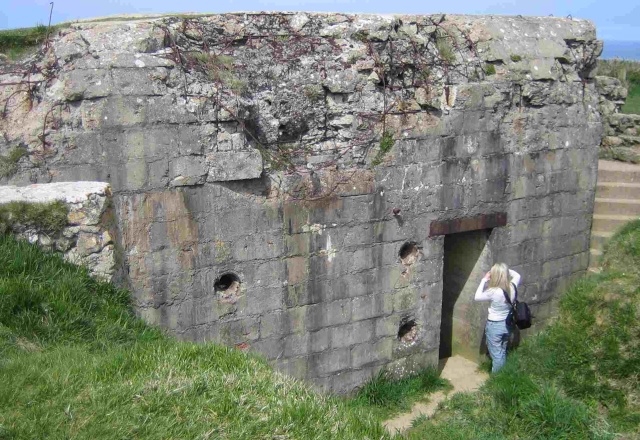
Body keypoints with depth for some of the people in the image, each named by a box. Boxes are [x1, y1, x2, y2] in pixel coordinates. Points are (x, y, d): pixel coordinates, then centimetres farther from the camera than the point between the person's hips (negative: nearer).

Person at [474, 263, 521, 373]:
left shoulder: (493, 292, -29)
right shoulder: (512, 287, -12)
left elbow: (477, 297, -12)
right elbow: (517, 275, 11)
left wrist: (484, 280, -10)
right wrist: (506, 270, 4)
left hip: (494, 326, -6)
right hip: (507, 324, 6)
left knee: (496, 354, 8)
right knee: (503, 352, 23)